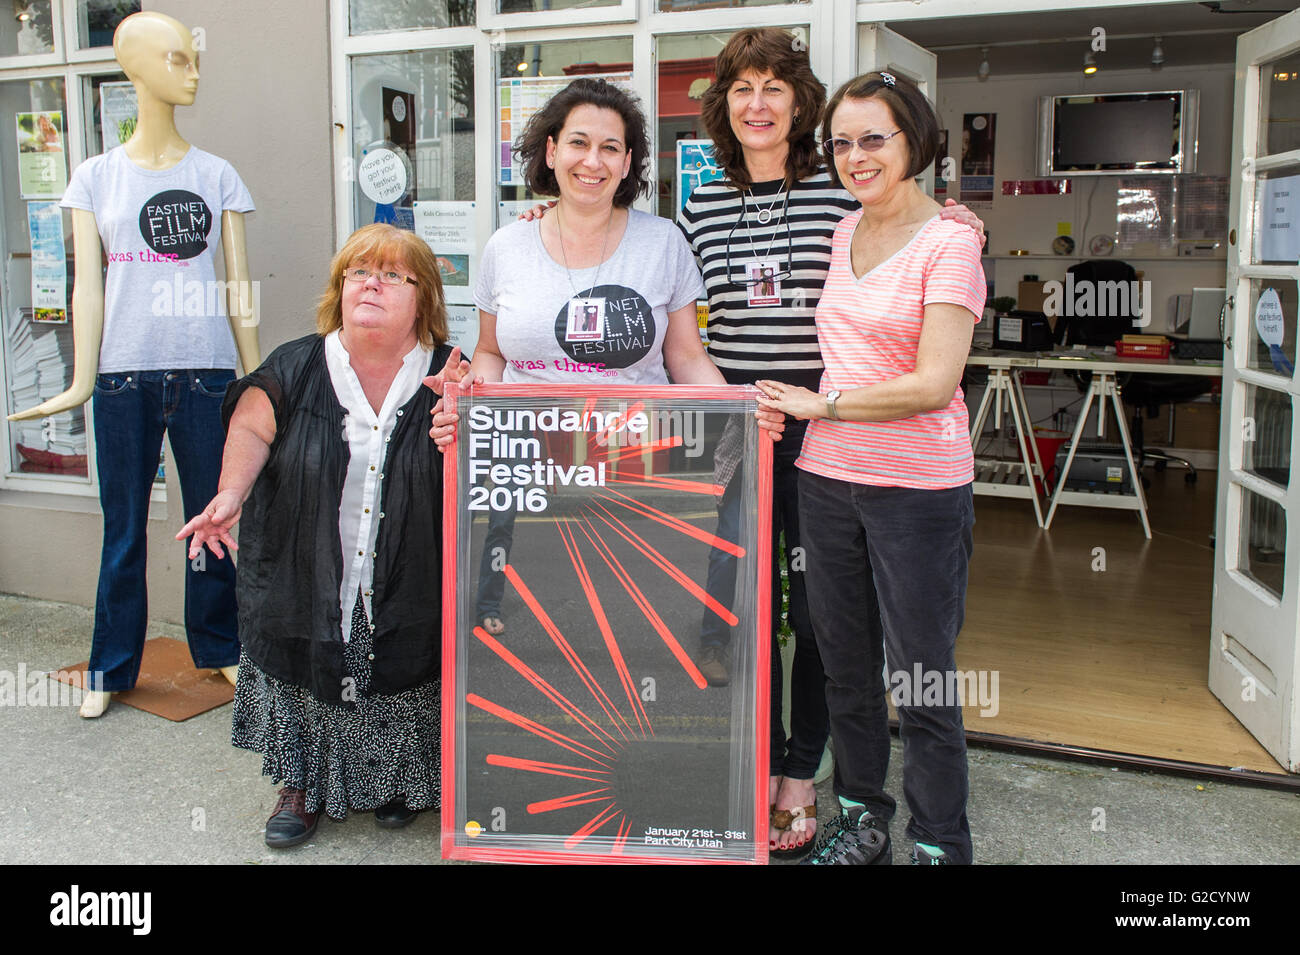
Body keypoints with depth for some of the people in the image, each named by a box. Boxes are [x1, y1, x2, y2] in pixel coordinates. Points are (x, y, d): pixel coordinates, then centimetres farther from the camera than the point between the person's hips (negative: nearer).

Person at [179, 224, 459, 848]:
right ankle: (303, 784, 34)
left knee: (400, 686, 10)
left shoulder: (449, 375, -3)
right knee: (307, 679, 10)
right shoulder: (295, 369, 0)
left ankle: (396, 781, 36)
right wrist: (230, 495, -20)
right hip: (305, 584, 1)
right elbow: (250, 431, -3)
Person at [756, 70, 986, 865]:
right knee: (846, 667, 16)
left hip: (919, 488, -6)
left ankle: (940, 844, 21)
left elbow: (933, 384, -17)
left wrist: (820, 404, -10)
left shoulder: (949, 243, -9)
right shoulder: (842, 233, 10)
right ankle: (861, 821, 33)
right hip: (828, 478, 6)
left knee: (921, 679, 4)